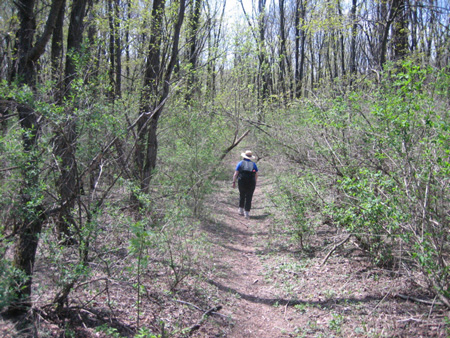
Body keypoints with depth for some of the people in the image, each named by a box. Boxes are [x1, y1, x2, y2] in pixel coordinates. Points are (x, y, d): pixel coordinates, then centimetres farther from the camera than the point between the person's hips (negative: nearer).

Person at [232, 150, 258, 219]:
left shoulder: (240, 163, 2)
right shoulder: (253, 164, 5)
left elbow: (236, 173, -5)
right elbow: (256, 175, 5)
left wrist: (234, 182, -3)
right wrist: (255, 182, 17)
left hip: (242, 182, 0)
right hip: (251, 183, 0)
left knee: (242, 195, 22)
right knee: (249, 198, 4)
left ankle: (241, 210, 27)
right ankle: (247, 213, 1)